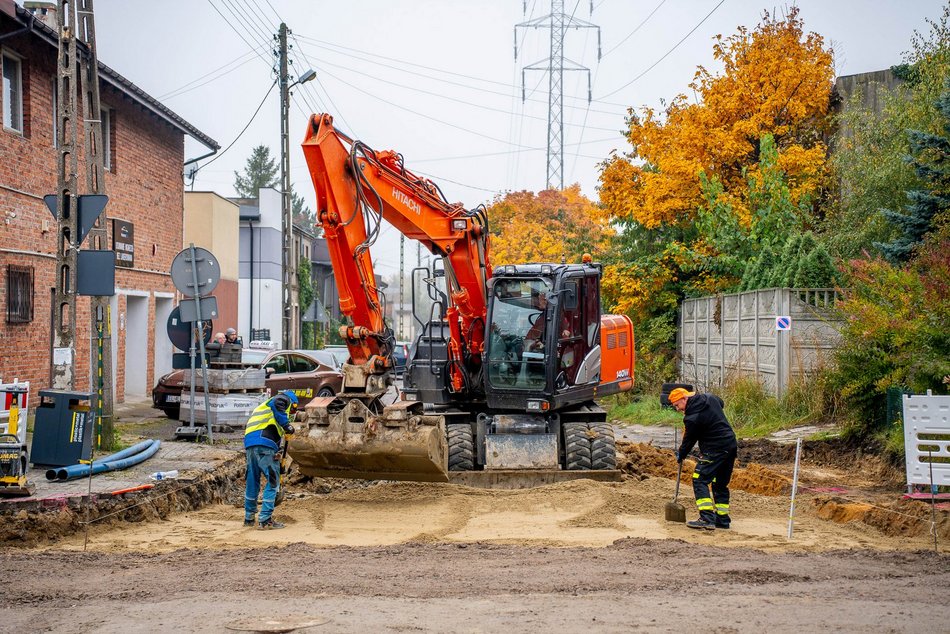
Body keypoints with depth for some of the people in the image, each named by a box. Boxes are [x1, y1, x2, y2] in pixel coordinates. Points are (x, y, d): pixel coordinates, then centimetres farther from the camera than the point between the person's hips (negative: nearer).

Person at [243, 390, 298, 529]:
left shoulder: (264, 405, 36)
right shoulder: (286, 398, 13)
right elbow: (277, 404, -14)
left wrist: (277, 451, 22)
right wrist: (287, 424, -11)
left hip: (249, 443, 9)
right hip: (264, 443, -9)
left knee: (252, 481, 17)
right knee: (273, 481, -4)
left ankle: (249, 518, 25)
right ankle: (266, 519, -8)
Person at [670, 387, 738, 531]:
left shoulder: (692, 418, -16)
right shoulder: (710, 398, 7)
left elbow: (689, 440, -4)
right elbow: (721, 403, 31)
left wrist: (681, 456, 14)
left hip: (714, 450, -9)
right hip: (731, 446, 9)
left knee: (700, 480, -8)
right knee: (721, 484, 17)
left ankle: (707, 518, -19)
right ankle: (723, 519, 19)